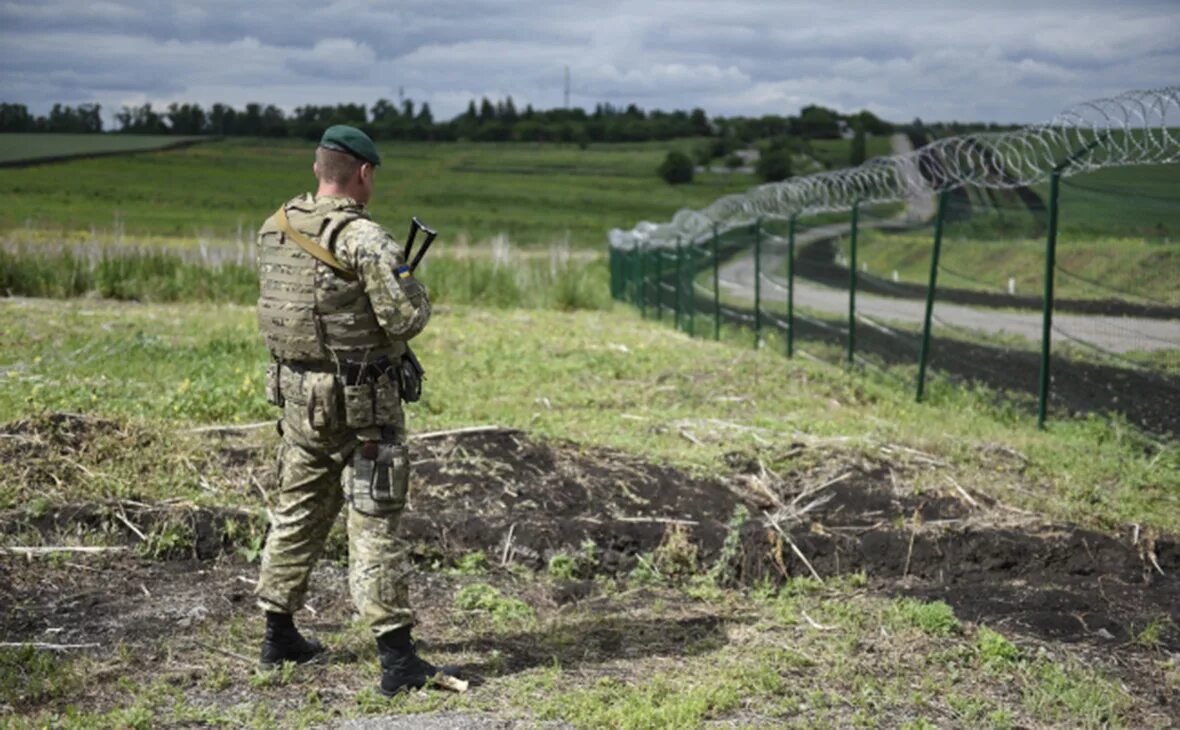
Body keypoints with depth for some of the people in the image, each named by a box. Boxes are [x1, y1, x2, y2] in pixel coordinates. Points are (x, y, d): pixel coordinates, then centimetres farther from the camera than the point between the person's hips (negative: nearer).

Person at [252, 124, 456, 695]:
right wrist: (410, 284, 1)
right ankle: (397, 658, 1)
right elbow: (406, 318, -20)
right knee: (374, 525, -3)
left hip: (297, 392, 7)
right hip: (360, 402, -7)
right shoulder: (363, 238, -19)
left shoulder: (273, 230, 4)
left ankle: (279, 636, 28)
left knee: (297, 511, 18)